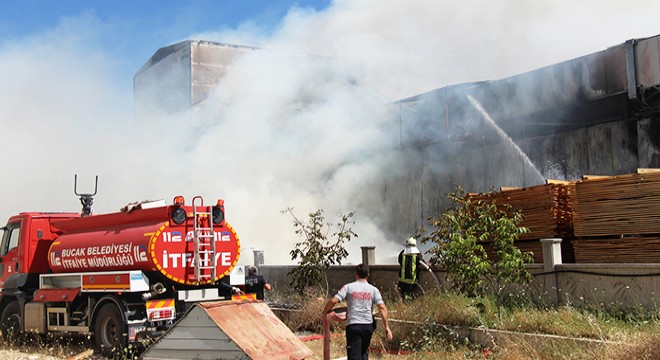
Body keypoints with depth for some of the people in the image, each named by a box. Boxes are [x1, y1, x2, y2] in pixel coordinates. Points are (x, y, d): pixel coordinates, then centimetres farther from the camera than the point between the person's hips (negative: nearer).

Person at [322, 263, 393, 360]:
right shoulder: (373, 289, 6)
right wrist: (387, 327, -1)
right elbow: (382, 308, -3)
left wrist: (325, 312, 10)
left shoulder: (348, 287, 1)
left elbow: (333, 300, -8)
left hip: (353, 325, -2)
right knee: (364, 352, 23)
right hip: (368, 325, 3)